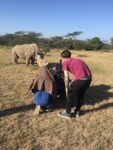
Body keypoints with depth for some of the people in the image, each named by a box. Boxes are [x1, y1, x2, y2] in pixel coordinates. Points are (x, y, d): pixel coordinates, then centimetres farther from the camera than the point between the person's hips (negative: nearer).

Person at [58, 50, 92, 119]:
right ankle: (77, 111, 40)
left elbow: (66, 78, 3)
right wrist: (72, 83, 37)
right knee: (81, 95, 26)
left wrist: (67, 89, 11)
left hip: (81, 79, -7)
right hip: (89, 78, 7)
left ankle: (67, 113, 27)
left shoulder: (65, 62, 8)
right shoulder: (77, 59, 28)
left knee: (70, 95, 13)